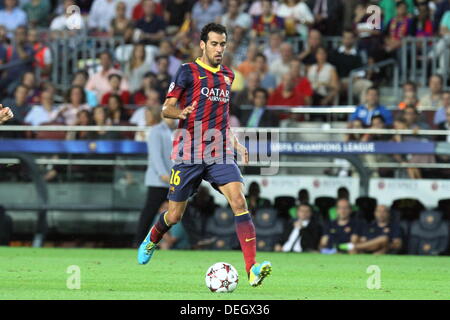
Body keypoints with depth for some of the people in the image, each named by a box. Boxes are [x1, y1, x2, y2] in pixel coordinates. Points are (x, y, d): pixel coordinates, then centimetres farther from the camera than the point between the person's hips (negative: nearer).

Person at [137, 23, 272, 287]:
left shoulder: (228, 76, 15)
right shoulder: (188, 72, -1)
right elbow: (166, 108, -3)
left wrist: (235, 142, 18)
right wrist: (180, 113, -25)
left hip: (220, 154, 3)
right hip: (189, 153, -3)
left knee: (239, 200, -20)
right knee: (174, 216, 5)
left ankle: (252, 269, -28)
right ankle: (152, 240, 42)